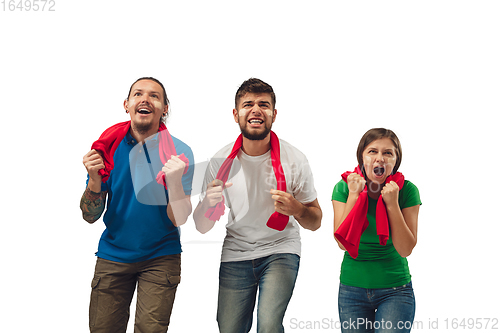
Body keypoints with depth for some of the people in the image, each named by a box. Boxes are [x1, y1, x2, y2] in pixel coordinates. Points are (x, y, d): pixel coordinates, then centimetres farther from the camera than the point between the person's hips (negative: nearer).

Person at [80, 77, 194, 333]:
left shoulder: (178, 152, -10)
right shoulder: (108, 147, -5)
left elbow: (179, 219, -16)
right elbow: (90, 216, -4)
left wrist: (175, 181, -33)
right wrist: (94, 179, -23)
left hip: (160, 256, -2)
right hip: (112, 255, 2)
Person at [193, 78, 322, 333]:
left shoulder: (294, 160, -10)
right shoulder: (221, 161, -6)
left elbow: (315, 223, -2)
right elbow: (201, 227, -2)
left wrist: (296, 209, -24)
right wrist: (208, 203, -24)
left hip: (280, 251, -2)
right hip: (235, 255, 2)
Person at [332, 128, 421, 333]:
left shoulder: (407, 190, -9)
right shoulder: (344, 187, -6)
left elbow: (405, 249, -12)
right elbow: (343, 243, -15)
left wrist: (392, 204, -20)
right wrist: (353, 195, -18)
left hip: (395, 290, -1)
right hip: (352, 288, 2)